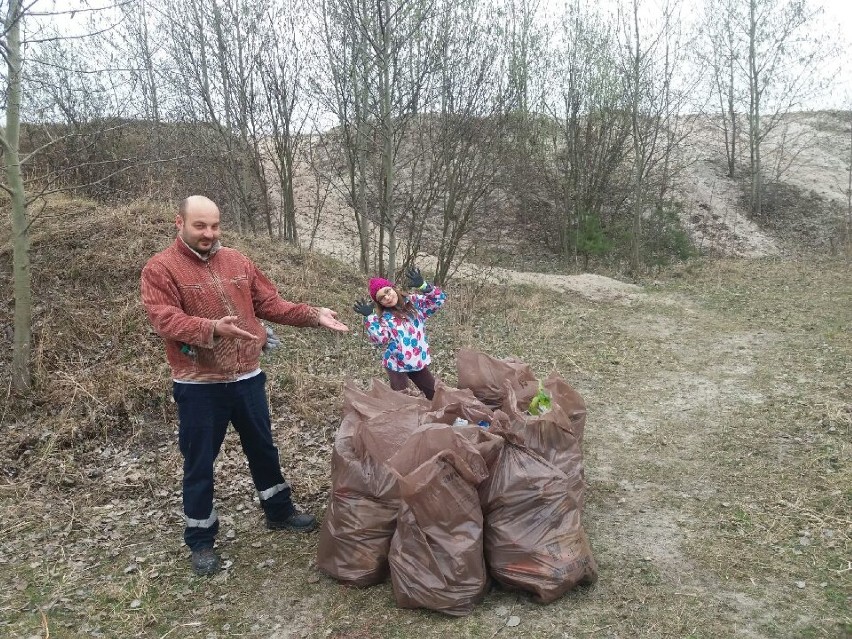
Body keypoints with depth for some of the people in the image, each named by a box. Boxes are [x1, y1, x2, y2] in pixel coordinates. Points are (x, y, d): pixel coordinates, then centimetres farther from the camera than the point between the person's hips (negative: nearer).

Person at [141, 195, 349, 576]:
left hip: (247, 377, 5)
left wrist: (313, 316, -4)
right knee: (199, 462, 8)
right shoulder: (160, 269, -9)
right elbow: (164, 319, -22)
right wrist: (211, 328, -40)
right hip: (198, 385, -5)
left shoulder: (237, 262, 7)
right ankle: (200, 541, 25)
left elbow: (269, 304, 8)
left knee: (263, 447, 18)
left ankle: (279, 512, 38)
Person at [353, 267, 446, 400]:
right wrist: (369, 317, -28)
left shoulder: (415, 302, -1)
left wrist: (423, 285, -23)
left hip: (418, 361, 3)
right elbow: (379, 339, -23)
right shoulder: (384, 318, -9)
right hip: (397, 365, -3)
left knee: (435, 394, 13)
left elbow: (439, 299, -9)